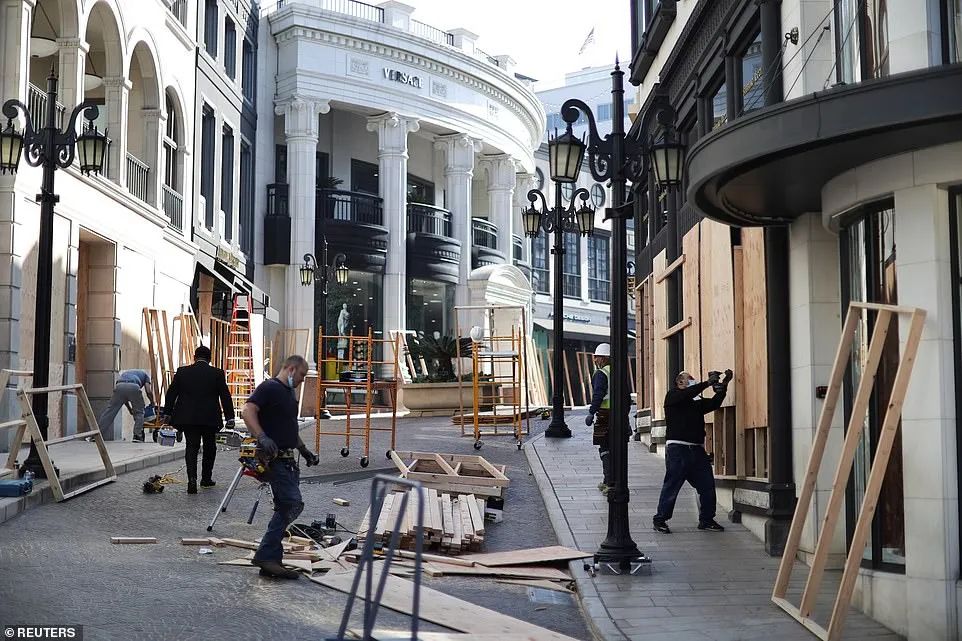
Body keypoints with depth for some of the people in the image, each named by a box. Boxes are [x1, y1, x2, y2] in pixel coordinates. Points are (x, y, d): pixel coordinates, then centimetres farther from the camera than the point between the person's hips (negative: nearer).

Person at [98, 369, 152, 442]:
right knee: (139, 413, 17)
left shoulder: (125, 373, 44)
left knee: (109, 412, 7)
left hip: (119, 386, 3)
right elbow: (148, 391, 20)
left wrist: (130, 409, 45)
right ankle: (137, 436, 7)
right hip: (133, 387, -3)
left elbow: (123, 397, 37)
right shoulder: (145, 374, 36)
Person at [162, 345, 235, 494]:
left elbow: (171, 393, 6)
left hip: (188, 418, 1)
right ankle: (206, 479, 24)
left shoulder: (182, 372, 2)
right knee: (209, 448, 16)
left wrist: (167, 414, 15)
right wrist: (230, 418, 5)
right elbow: (225, 397, 0)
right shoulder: (217, 374, -1)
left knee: (191, 447, 2)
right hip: (210, 419, -1)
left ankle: (192, 479, -16)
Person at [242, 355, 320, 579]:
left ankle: (271, 561, 11)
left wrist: (304, 450, 27)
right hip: (274, 457, -10)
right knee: (292, 504, -16)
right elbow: (247, 411, -22)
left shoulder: (290, 393, 21)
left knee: (286, 508, 8)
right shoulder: (269, 388, -10)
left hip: (287, 459, 10)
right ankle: (266, 555, -11)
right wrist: (262, 437, -34)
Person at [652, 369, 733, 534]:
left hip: (697, 449, 6)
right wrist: (708, 383, -17)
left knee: (707, 485, 3)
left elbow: (715, 403, 6)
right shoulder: (672, 396, 4)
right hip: (677, 447, -6)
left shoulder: (698, 402, 21)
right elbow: (687, 393, -16)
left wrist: (724, 384, -4)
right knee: (672, 485, -4)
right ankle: (660, 520, 4)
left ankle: (706, 520, 13)